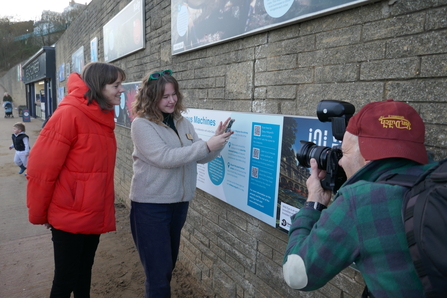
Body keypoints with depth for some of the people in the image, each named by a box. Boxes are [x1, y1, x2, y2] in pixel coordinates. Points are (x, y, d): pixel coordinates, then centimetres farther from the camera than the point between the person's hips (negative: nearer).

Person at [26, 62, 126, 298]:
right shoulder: (69, 114, -19)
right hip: (69, 217, -7)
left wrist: (102, 208, 14)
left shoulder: (102, 117, 5)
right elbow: (42, 167, -16)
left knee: (84, 273, 21)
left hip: (93, 215, 7)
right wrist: (39, 214, -6)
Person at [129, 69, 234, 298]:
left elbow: (201, 157, 5)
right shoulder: (141, 124, -12)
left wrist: (217, 141, -15)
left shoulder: (183, 123, 5)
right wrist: (206, 145, -28)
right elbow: (164, 157, -25)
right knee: (158, 272, 2)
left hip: (179, 203, 6)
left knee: (168, 266, 21)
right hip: (150, 206, -6)